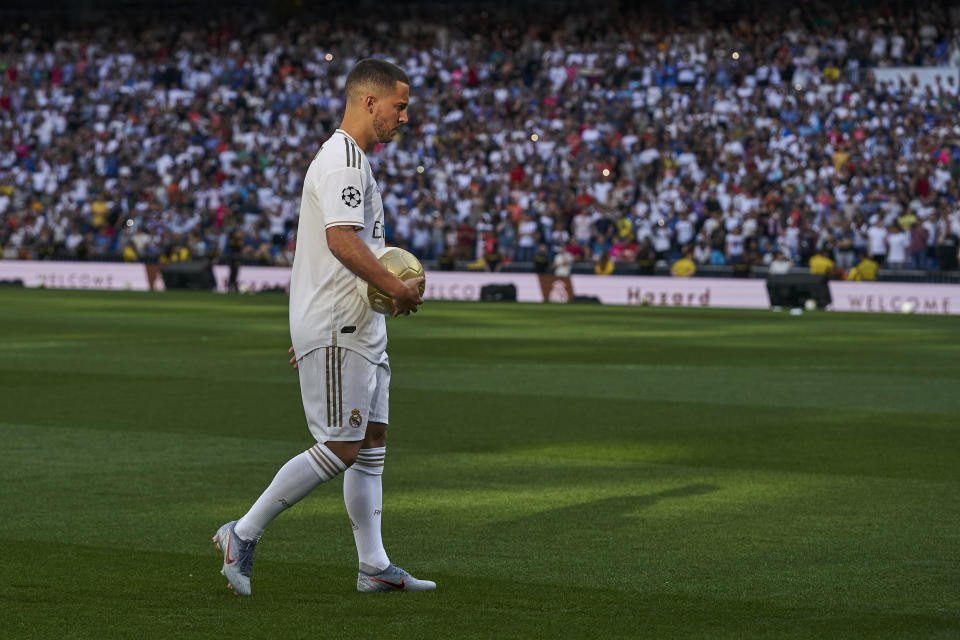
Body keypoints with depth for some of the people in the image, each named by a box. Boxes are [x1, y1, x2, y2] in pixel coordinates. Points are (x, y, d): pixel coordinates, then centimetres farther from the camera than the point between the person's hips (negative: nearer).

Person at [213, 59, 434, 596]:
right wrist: (400, 288, -20)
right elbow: (341, 239, -26)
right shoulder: (342, 160, -14)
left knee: (372, 442, 10)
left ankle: (375, 566, 12)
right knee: (341, 448, -10)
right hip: (337, 329, -11)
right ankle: (244, 534, -2)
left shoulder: (351, 159, 20)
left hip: (360, 326, 11)